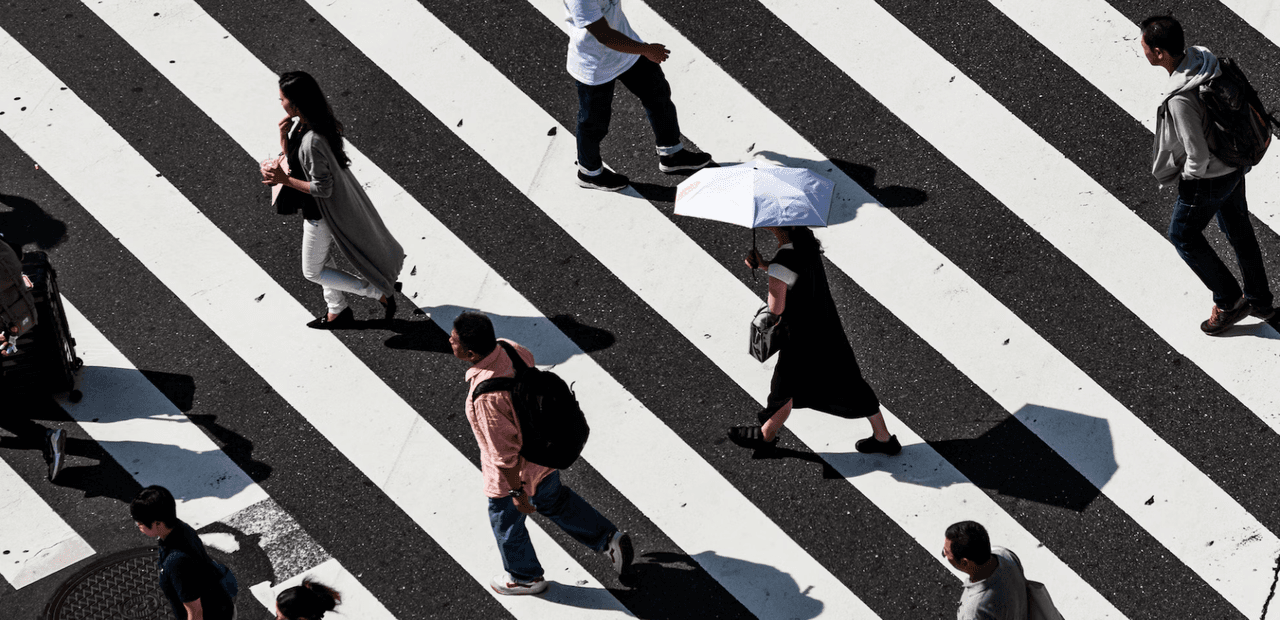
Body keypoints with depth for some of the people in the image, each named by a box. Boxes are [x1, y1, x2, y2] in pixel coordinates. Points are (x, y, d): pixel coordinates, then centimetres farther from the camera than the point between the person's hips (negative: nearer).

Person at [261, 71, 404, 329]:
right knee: (321, 258, 27)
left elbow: (322, 188, -29)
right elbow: (294, 160, 4)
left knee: (313, 271, 12)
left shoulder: (312, 142, -35)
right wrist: (284, 136, -12)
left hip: (323, 212, -9)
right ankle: (338, 312, 42)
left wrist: (285, 180, -24)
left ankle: (380, 293, 14)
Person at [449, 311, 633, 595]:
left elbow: (504, 451, -31)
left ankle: (525, 577, 50)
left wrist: (516, 492, -17)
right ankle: (609, 539, 42)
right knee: (552, 499, 34)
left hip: (517, 470, -7)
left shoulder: (486, 395, -41)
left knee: (506, 521, 24)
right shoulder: (508, 348, -18)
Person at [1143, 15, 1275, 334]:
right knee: (1238, 230, 24)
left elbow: (1198, 156, -30)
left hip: (1208, 177, -8)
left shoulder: (1180, 100, -37)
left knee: (1183, 236, 15)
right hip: (1235, 164, 8)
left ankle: (1228, 302, 26)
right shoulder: (1202, 57, -11)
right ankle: (1259, 301, 42)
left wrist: (1188, 177, -7)